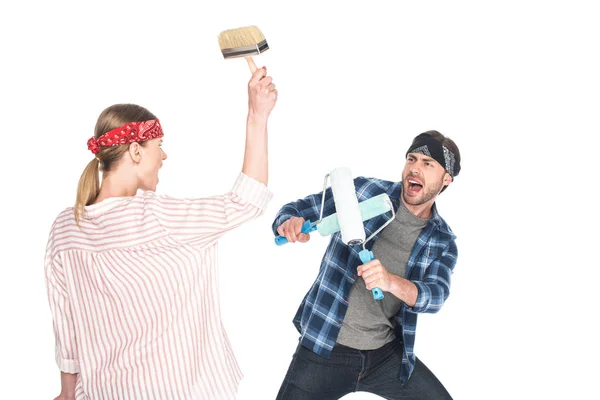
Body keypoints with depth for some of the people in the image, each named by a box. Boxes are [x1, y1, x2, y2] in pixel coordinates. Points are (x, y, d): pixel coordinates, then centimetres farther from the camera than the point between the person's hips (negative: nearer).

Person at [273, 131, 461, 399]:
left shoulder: (442, 241, 1)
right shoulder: (361, 191, -5)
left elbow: (436, 295, -16)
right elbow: (296, 209, 1)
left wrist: (391, 282, -37)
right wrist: (290, 223, -25)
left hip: (386, 355, 3)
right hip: (323, 349, -2)